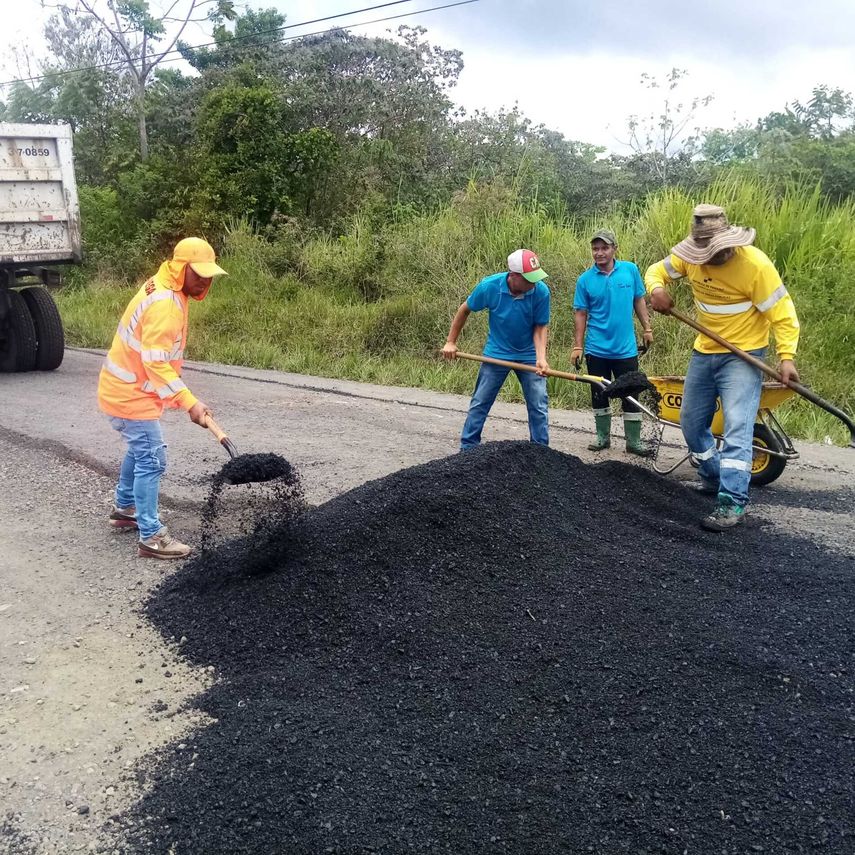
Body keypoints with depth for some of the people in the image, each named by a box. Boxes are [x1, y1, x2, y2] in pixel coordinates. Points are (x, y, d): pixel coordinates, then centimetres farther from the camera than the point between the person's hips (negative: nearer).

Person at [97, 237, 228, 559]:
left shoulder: (168, 291, 6)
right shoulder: (164, 304, -26)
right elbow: (156, 364, -31)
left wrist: (183, 398, 18)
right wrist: (190, 403, -33)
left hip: (127, 387, 10)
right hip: (130, 393, -10)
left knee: (140, 450, 24)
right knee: (151, 460, -8)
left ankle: (124, 509, 41)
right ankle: (151, 537, -4)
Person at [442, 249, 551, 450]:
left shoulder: (541, 291, -21)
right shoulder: (489, 286, -20)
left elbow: (540, 327, -12)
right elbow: (465, 309, -3)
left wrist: (541, 358, -28)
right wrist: (450, 342, 0)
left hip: (529, 356, 0)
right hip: (497, 353, 0)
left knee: (539, 406, -1)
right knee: (479, 403, 5)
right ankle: (467, 448, 17)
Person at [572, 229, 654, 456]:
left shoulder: (630, 270, -2)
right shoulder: (585, 280, -4)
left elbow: (639, 300, 8)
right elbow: (581, 314, -1)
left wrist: (647, 328, 6)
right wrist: (578, 346, -3)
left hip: (626, 348, 0)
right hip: (597, 349, 0)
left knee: (631, 395, 4)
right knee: (599, 394, 12)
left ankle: (633, 441, 15)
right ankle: (603, 437, 27)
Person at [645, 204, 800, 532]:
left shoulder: (755, 264, -22)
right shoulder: (692, 256, -6)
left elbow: (782, 312, -20)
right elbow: (658, 269, 9)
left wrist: (786, 355, -33)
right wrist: (656, 289, -16)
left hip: (743, 356, -6)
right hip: (704, 352, 7)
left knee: (736, 426, -17)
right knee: (691, 422, 15)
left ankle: (733, 502, -16)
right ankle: (713, 477, 36)